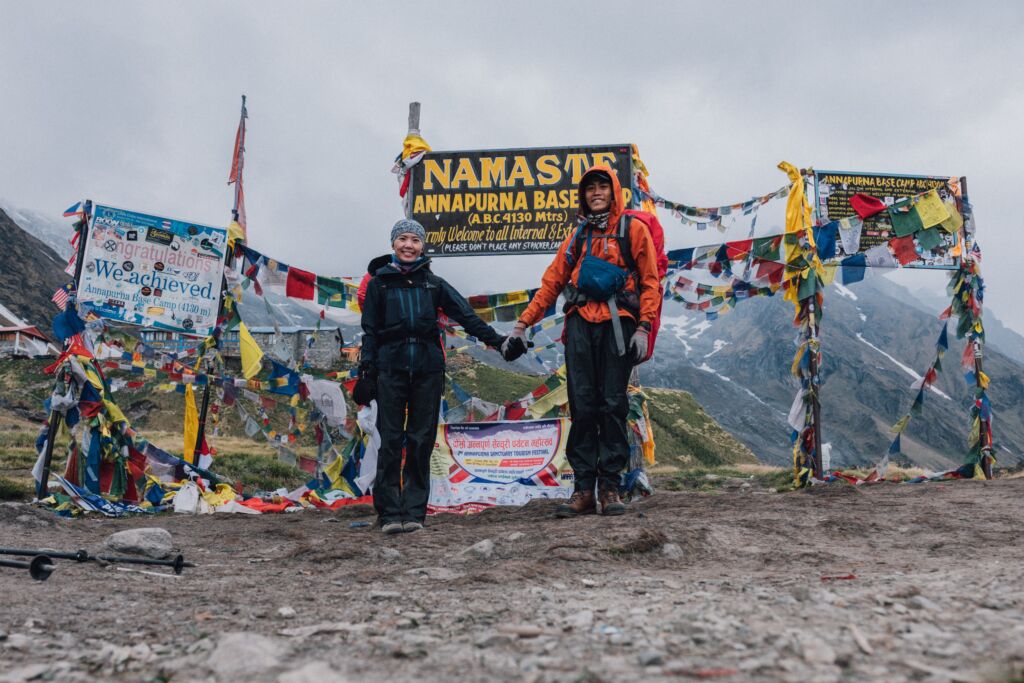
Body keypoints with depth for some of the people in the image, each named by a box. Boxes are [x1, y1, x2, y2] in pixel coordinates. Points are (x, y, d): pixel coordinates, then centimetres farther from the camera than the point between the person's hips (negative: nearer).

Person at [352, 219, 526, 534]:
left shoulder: (433, 283, 15)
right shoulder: (379, 282, 12)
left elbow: (466, 316, 9)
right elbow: (370, 331, 9)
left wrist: (498, 341, -1)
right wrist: (366, 372, 1)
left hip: (427, 368, 1)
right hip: (390, 367, -1)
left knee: (421, 441, 1)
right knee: (391, 441, -4)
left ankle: (414, 511, 8)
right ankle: (389, 512, 1)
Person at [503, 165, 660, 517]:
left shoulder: (633, 229, 8)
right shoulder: (578, 235, 18)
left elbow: (650, 282, 3)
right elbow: (553, 281, 17)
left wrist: (643, 327, -8)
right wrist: (523, 323, 11)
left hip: (617, 324, -3)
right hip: (580, 324, 3)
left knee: (613, 405, -2)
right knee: (582, 406, -1)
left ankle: (610, 487, 4)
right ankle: (584, 488, 3)